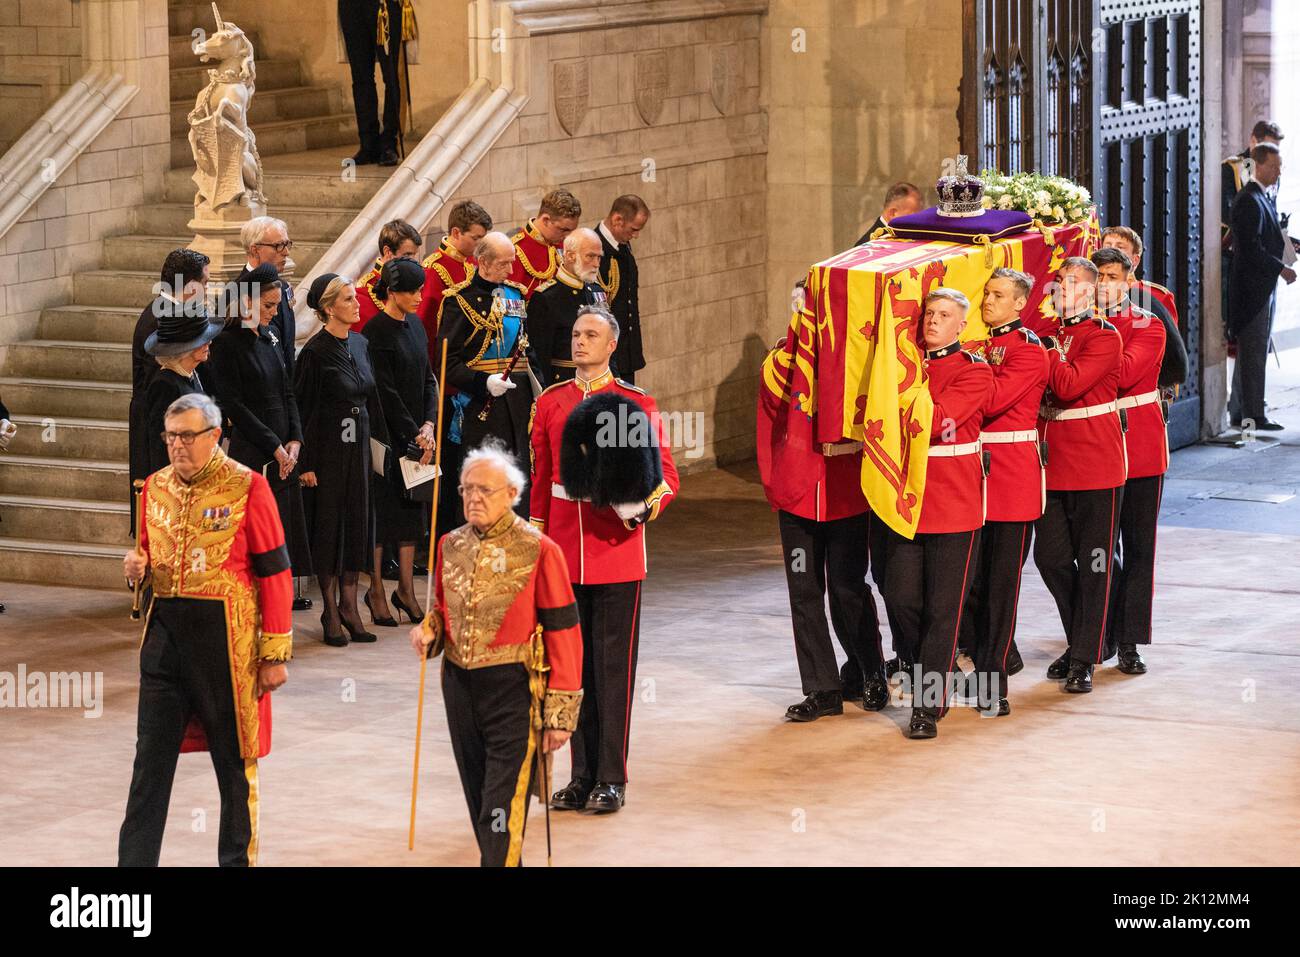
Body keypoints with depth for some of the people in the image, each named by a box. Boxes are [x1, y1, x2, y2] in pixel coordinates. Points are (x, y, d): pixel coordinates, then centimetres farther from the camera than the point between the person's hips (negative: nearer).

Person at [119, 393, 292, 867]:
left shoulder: (247, 487, -8)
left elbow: (274, 574, -8)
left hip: (226, 637, -5)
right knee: (151, 756, 4)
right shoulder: (155, 485, 9)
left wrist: (275, 654, -10)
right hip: (164, 629, 5)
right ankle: (134, 861, 8)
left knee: (234, 757, 7)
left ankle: (238, 859, 19)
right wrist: (137, 563, -2)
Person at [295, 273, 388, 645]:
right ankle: (331, 611, 8)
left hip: (358, 444, 7)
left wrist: (382, 439, 12)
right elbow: (302, 408, -13)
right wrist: (305, 463, -15)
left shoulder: (359, 344, 8)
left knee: (358, 522, 9)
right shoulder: (315, 352, -13)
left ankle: (349, 604, 17)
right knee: (328, 524, 1)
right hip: (327, 447, -7)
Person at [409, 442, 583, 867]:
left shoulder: (539, 551, -10)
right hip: (459, 685, 6)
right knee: (479, 797, 15)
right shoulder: (450, 545, 6)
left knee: (502, 812, -9)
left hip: (513, 691, -6)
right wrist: (429, 629, -3)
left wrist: (560, 714, -12)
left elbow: (563, 635, -9)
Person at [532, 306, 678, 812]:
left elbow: (666, 475, -3)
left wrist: (643, 506, -23)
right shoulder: (549, 403, 8)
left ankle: (611, 779, 7)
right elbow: (539, 480, 13)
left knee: (613, 667, 0)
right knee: (574, 665, 9)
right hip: (564, 553, 3)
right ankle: (582, 775, 18)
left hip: (617, 552, -3)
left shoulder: (637, 404, -2)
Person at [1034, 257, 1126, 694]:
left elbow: (1069, 385, -20)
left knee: (1093, 563, 0)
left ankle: (1085, 659, 5)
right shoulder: (1046, 333, 11)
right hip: (1051, 462, 6)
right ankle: (1080, 640, 26)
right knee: (1050, 555, 7)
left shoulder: (1105, 336, -8)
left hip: (1096, 466, -6)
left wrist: (1042, 347, -15)